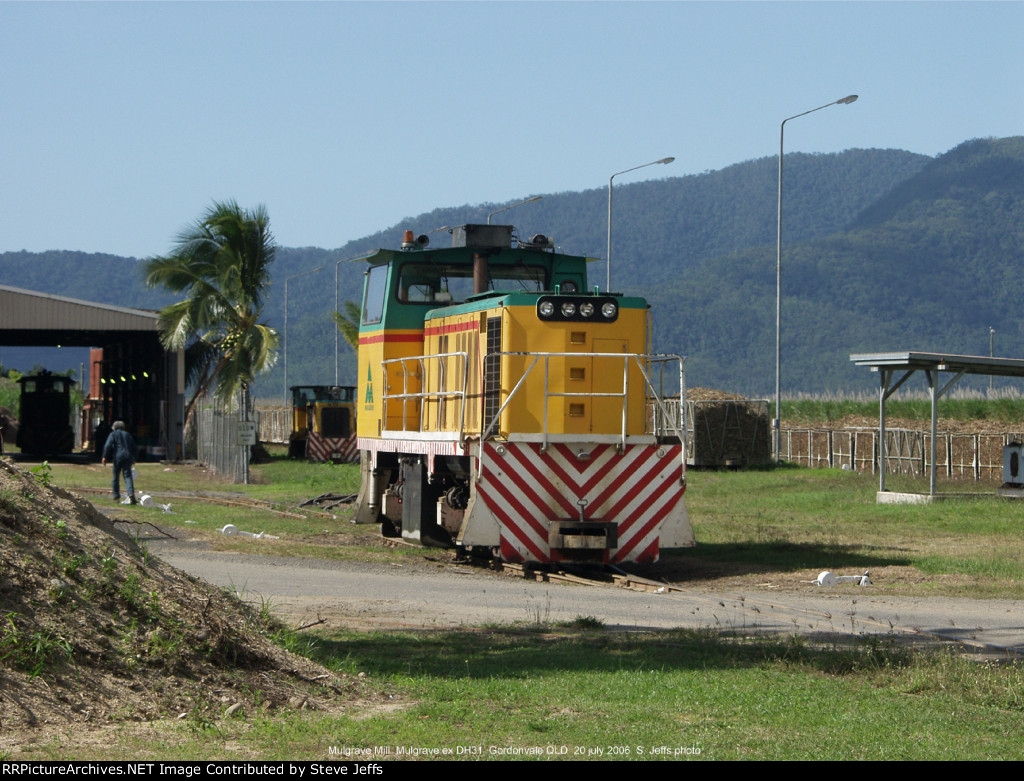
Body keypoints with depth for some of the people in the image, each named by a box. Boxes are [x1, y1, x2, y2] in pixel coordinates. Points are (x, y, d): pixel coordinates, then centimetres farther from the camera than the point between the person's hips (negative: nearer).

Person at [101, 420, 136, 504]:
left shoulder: (113, 434, 6)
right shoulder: (127, 435, 20)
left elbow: (107, 446, -7)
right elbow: (133, 447, 22)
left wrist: (104, 457, -8)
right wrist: (133, 459, 30)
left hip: (118, 457, -3)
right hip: (128, 457, 3)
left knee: (116, 477, 8)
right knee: (128, 476, -6)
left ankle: (116, 497, 13)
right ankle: (131, 493, -28)